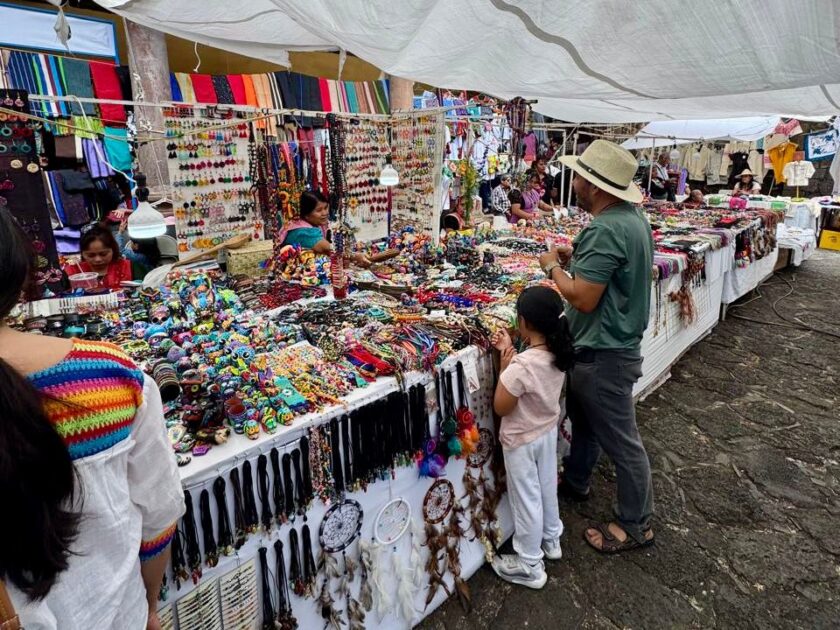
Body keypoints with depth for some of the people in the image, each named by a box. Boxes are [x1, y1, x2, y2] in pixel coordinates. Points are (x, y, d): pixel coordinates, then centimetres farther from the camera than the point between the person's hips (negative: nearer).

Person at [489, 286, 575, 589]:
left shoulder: (521, 365, -34)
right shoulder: (558, 353, -10)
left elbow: (501, 407, -22)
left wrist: (504, 362, -20)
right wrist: (512, 354, -5)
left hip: (522, 441, -7)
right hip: (548, 430, 8)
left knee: (526, 499, 10)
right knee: (547, 488, 26)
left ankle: (529, 566, 28)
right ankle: (551, 540, 49)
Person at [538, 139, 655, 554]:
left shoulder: (606, 229, -27)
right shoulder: (632, 217, 5)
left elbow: (584, 298, -28)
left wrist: (553, 267, -12)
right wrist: (577, 258, 5)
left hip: (604, 353, -10)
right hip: (607, 344, 10)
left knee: (621, 440, 6)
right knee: (584, 416, 26)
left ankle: (636, 525, 26)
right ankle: (575, 482, 47)